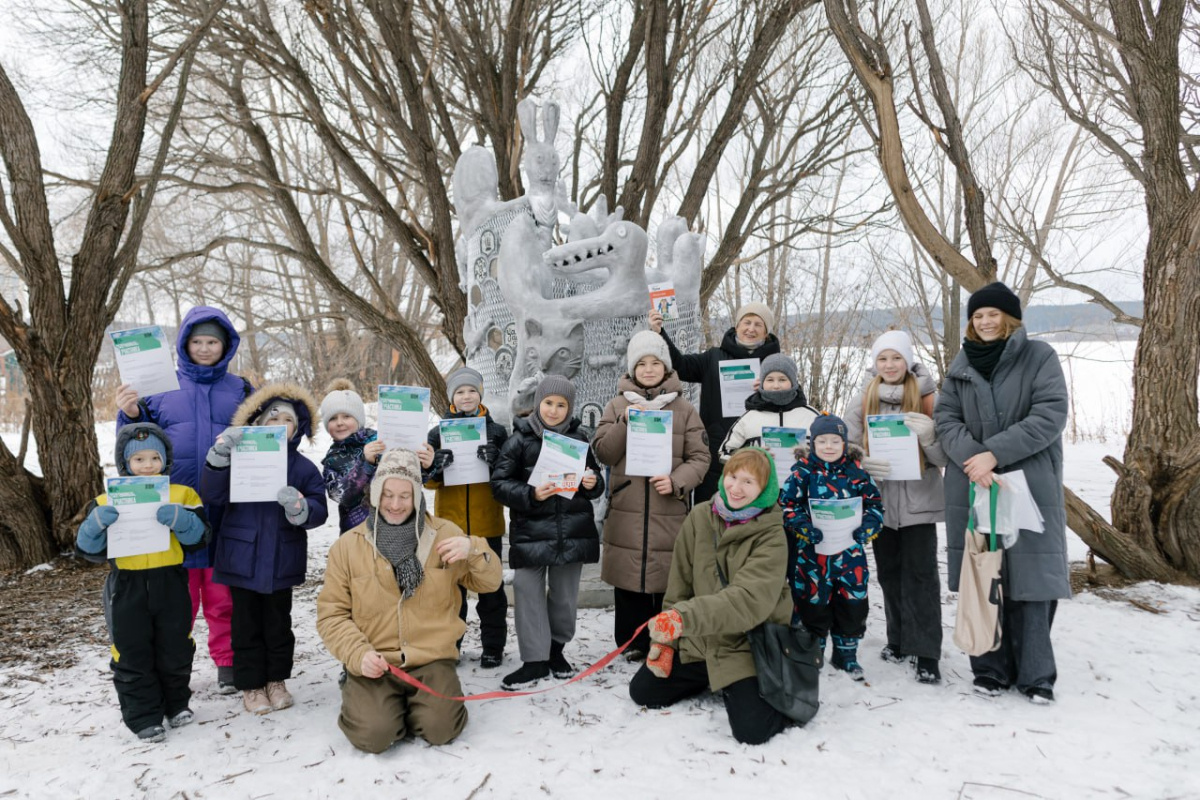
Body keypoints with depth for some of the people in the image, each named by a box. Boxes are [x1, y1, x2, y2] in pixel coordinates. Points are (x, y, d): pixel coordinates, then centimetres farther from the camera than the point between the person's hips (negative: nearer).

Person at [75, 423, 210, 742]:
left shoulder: (181, 496, 1)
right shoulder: (108, 503, 1)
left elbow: (199, 537, -5)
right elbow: (89, 549, 1)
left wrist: (179, 517, -24)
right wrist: (96, 523, -19)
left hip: (170, 584, 0)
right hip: (127, 589, 0)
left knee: (175, 651, 13)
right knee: (133, 656, 7)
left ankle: (177, 704, 33)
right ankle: (144, 716, 20)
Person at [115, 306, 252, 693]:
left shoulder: (240, 390, 8)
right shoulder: (163, 387, 7)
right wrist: (130, 415, -10)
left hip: (225, 510, 0)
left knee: (223, 594, 9)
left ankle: (228, 664, 22)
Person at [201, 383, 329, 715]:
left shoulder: (304, 468, -1)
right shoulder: (240, 458, -2)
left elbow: (319, 511, -7)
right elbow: (211, 493, -13)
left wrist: (300, 506, -29)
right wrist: (220, 454, -25)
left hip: (282, 561, 1)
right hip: (242, 558, -1)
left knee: (278, 624, 14)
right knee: (247, 625, 10)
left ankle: (276, 680, 31)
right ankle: (251, 685, 24)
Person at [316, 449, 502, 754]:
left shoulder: (444, 534, 4)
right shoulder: (347, 546, 3)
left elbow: (489, 583, 7)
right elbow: (331, 614, 4)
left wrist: (472, 550, -16)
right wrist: (358, 654, -13)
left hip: (431, 659, 1)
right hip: (373, 665, 0)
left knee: (439, 729, -19)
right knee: (373, 734, -21)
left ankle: (415, 705, 16)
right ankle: (366, 703, 15)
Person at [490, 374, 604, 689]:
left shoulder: (579, 438, 7)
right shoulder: (520, 439, -2)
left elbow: (596, 477, 17)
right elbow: (499, 483, -4)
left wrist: (592, 483, -6)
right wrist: (531, 495, -19)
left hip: (573, 529, 2)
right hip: (531, 530, -2)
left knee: (565, 592, 12)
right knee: (529, 591, -2)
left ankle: (556, 648, 32)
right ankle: (535, 659, 10)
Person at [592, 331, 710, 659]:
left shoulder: (684, 408, 6)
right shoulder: (618, 405, 9)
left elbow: (700, 457, 4)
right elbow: (602, 453, 2)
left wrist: (676, 481, -13)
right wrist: (625, 423, -12)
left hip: (670, 511, 0)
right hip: (626, 511, 1)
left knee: (668, 578, 2)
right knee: (630, 576, 5)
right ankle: (634, 641, 20)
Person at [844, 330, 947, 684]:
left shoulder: (929, 398, -2)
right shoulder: (861, 402, 3)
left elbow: (945, 457, -1)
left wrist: (929, 436, -22)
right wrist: (863, 465, -18)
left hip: (919, 500, -2)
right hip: (879, 499, 3)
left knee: (921, 574, -3)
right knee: (889, 572, 14)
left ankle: (926, 653, 2)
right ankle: (899, 639, 29)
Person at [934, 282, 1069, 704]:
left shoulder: (1040, 357, 0)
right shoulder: (961, 363, 10)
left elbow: (1051, 415, -10)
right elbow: (945, 418, 3)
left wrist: (994, 454, -17)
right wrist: (972, 458, -15)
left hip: (1030, 487, -2)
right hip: (972, 487, 3)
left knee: (1031, 576, -1)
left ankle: (1035, 674, 12)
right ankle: (991, 668, 16)